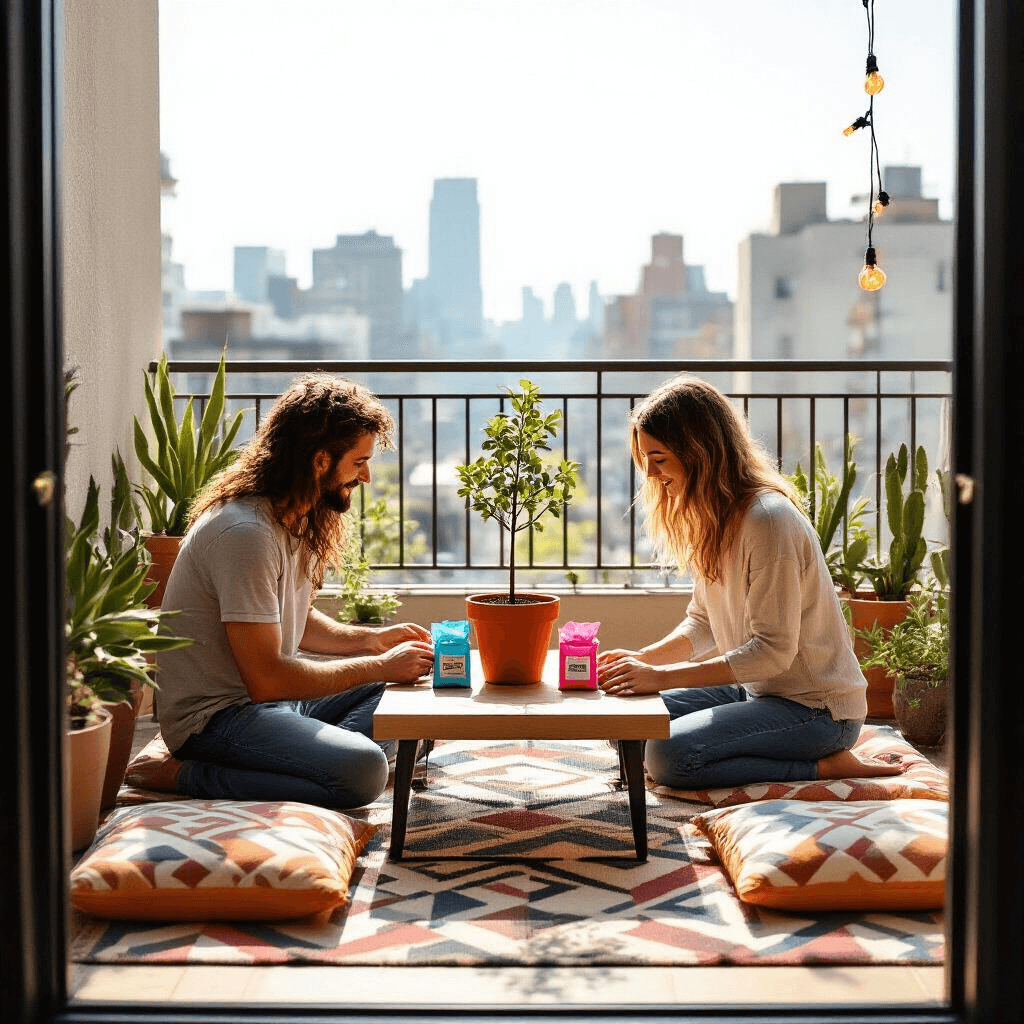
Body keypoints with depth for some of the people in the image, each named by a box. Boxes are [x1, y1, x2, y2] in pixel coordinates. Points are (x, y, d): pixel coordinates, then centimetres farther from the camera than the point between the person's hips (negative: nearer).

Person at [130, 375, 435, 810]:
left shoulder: (297, 520, 6)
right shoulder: (246, 533, -24)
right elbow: (267, 679, -25)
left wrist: (371, 638, 4)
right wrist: (380, 666, -16)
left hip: (273, 696, 10)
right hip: (216, 716, -10)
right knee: (364, 770, -29)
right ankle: (187, 776, -15)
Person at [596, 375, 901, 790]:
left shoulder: (768, 520, -22)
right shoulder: (715, 518, 8)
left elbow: (773, 649, -25)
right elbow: (702, 624, 13)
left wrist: (662, 677, -28)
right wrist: (642, 659, -5)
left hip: (818, 708, -10)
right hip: (756, 690, 10)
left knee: (666, 756, -26)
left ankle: (825, 766, -9)